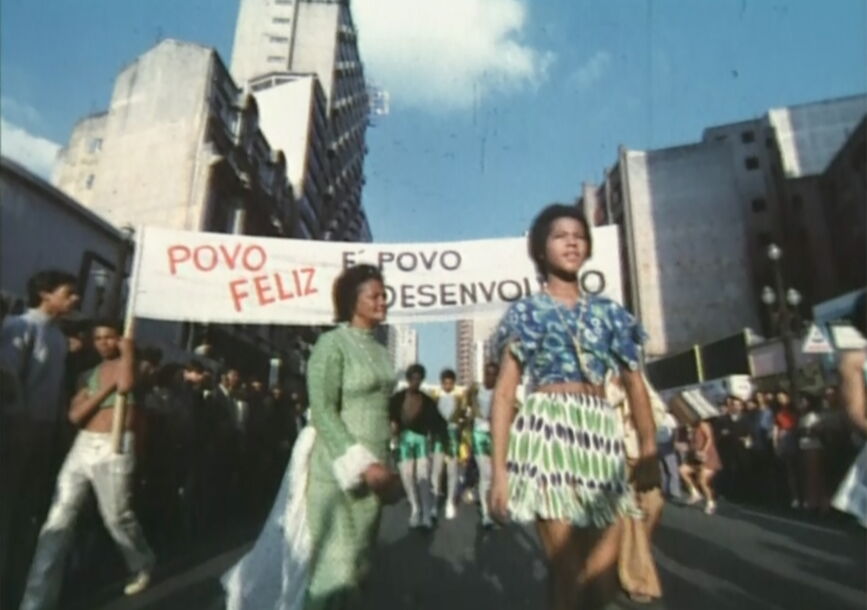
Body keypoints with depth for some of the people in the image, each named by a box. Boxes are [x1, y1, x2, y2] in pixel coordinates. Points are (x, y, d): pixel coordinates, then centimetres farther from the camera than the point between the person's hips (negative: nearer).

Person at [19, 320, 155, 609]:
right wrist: (106, 388, -9)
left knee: (117, 517, 6)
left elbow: (125, 386, -22)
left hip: (115, 448, -5)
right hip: (82, 446, 5)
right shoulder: (89, 375, 12)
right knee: (58, 521, -1)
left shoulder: (130, 363, 0)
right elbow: (75, 415, 1)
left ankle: (142, 565, 34)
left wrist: (127, 351, -12)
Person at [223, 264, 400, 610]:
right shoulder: (332, 343, -10)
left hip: (374, 466, 7)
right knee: (332, 561, 0)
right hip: (340, 468, -7)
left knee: (355, 560, 15)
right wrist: (362, 464, -20)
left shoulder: (379, 350, 11)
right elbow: (323, 412, -17)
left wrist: (381, 465, 13)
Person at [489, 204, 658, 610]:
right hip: (549, 432, -3)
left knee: (603, 574, 5)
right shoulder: (526, 312, 6)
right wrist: (499, 469, -9)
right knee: (567, 571, -5)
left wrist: (649, 450, 5)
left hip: (601, 435, 4)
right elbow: (504, 393, -1)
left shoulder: (608, 313, 16)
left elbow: (634, 383, 16)